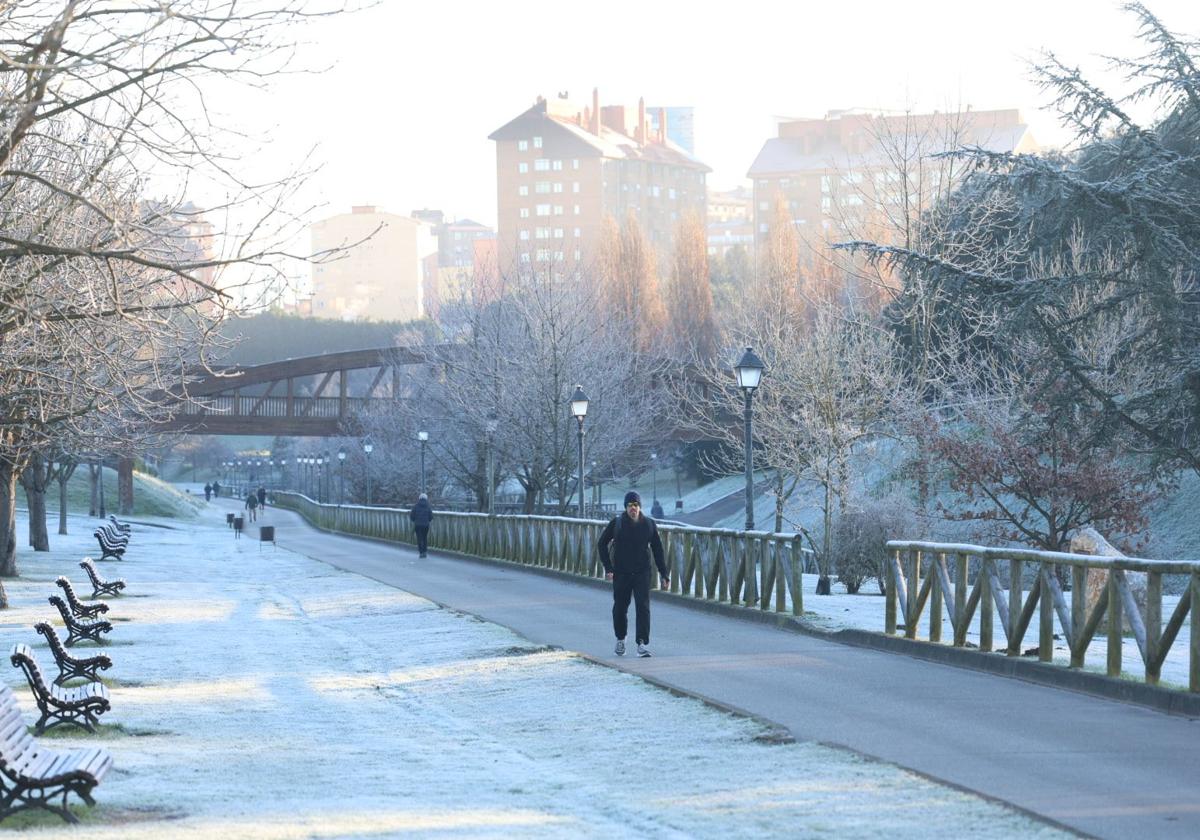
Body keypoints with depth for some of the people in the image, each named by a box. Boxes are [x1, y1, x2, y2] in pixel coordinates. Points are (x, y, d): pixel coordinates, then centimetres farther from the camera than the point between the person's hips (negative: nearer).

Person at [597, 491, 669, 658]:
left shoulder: (649, 524, 1)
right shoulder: (617, 523, -3)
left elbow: (658, 550, 7)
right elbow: (602, 544, 5)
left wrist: (664, 574, 4)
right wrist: (608, 568, -4)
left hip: (642, 573, 0)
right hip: (621, 573, 0)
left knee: (643, 607, -12)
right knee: (620, 608, 10)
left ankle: (643, 644, -14)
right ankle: (620, 639, 33)